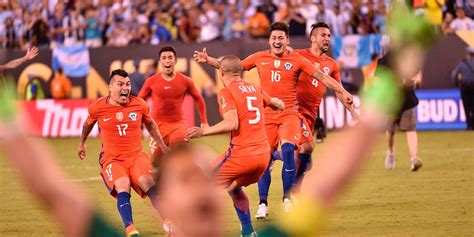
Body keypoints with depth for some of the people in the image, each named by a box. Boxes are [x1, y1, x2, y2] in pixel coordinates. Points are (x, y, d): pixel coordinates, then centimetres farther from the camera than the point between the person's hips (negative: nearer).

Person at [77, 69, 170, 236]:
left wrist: (162, 145, 25)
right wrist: (82, 143, 32)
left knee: (147, 181, -27)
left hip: (136, 156, 1)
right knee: (123, 185, -30)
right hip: (111, 159, -1)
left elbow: (150, 124, 19)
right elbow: (88, 124, 19)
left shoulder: (140, 105, -2)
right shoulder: (98, 108, -5)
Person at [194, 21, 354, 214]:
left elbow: (320, 76, 0)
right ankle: (263, 203, 14)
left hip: (289, 113, -2)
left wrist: (341, 92, -8)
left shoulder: (296, 60, 2)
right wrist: (209, 60, 9)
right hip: (266, 115, 2)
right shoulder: (260, 58, 8)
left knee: (288, 150, -22)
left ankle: (287, 198, -9)